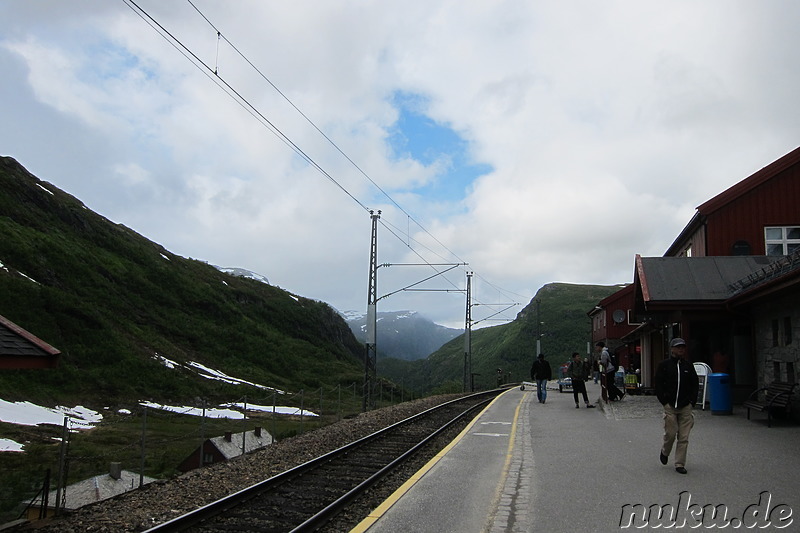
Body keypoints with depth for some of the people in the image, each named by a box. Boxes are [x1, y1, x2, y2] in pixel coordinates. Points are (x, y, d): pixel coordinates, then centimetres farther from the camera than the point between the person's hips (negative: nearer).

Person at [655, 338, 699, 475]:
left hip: (686, 407, 3)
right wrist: (665, 402, -6)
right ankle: (664, 452, 28)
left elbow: (695, 385, 15)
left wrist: (692, 401, 4)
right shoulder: (664, 365, 0)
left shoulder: (688, 366, 10)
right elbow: (658, 385, 0)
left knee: (684, 437, 1)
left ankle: (680, 464, 10)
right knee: (670, 434, -2)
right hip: (670, 406, -2)